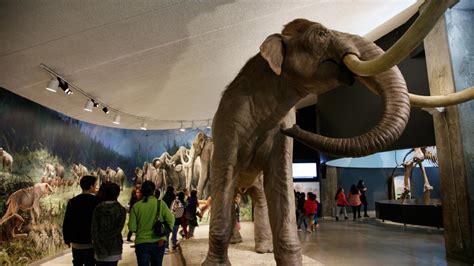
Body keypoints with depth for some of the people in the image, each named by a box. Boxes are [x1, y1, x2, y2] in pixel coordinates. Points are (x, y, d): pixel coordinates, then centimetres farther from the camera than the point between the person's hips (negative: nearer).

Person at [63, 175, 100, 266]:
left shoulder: (72, 201, -1)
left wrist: (67, 239, 13)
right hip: (91, 242, -4)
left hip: (76, 242, 4)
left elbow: (67, 222, 2)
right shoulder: (97, 201, -12)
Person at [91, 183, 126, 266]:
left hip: (99, 249, 1)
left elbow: (94, 228, -5)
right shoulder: (121, 210, -4)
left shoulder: (98, 208, -2)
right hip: (114, 248, -1)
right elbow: (118, 229, -12)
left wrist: (97, 244, -3)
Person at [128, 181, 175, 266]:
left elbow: (132, 228, -6)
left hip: (141, 242, -1)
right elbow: (171, 220, -11)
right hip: (158, 242, 1)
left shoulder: (136, 206, -7)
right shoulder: (160, 203, -8)